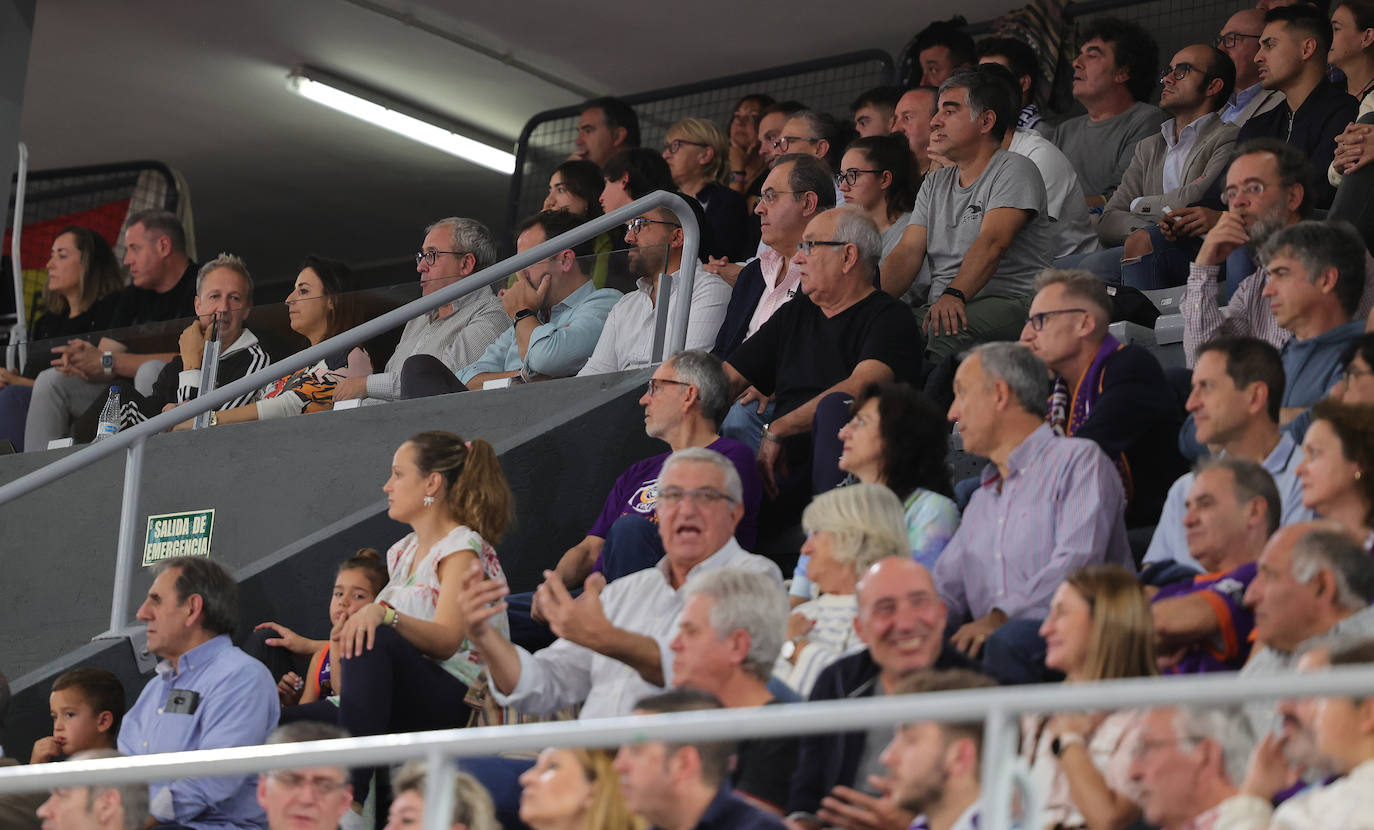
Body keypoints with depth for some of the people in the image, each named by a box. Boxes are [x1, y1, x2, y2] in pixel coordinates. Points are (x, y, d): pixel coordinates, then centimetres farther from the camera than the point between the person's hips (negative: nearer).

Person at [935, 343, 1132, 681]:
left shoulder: (1079, 459, 5)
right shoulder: (981, 501, 32)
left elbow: (1077, 565, -11)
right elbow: (946, 589, 22)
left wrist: (1001, 618, -22)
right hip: (987, 641, 5)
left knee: (1008, 642, -40)